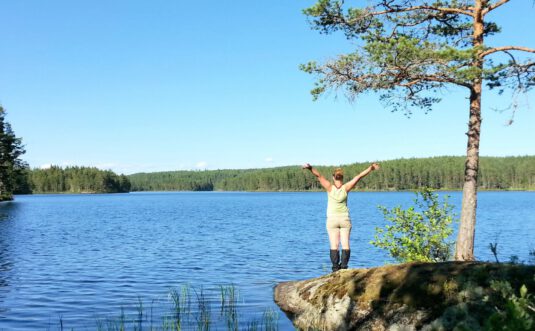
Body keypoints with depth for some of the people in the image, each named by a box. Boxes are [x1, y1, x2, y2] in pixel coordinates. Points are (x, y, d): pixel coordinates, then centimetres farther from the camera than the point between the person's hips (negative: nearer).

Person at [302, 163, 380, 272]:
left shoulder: (330, 187, -12)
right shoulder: (346, 188, -10)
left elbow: (319, 176, -20)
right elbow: (359, 176, -9)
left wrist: (310, 168, -31)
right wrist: (371, 168, -7)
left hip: (332, 219, -1)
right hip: (345, 219, 1)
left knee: (334, 245, -2)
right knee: (345, 244, 1)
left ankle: (335, 268, -9)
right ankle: (344, 267, -7)